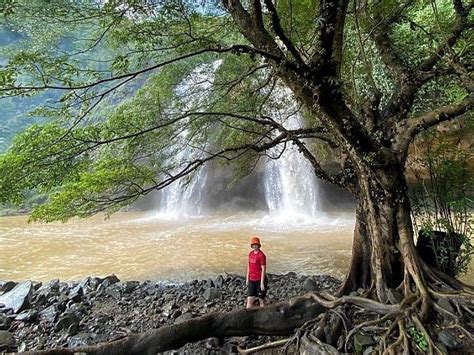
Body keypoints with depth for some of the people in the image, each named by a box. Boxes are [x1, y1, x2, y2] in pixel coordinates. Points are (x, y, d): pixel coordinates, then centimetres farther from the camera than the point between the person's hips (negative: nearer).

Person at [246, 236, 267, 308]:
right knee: (250, 299, 5)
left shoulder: (261, 255, -13)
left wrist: (262, 283, -16)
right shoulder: (250, 254, 7)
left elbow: (263, 269, -14)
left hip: (259, 280, -6)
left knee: (261, 299, 8)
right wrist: (247, 279, 14)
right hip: (251, 280, 6)